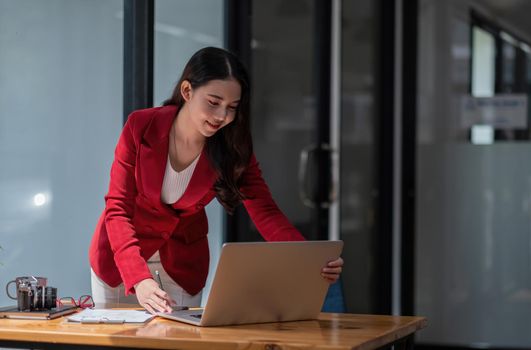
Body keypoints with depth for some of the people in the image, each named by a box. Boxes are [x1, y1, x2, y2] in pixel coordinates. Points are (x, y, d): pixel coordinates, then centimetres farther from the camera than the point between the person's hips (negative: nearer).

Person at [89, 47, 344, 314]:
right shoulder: (140, 126, -24)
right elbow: (118, 209, -26)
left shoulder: (234, 147, -18)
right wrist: (139, 279, -41)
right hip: (121, 255, -1)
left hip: (183, 262, 2)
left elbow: (266, 213, -24)